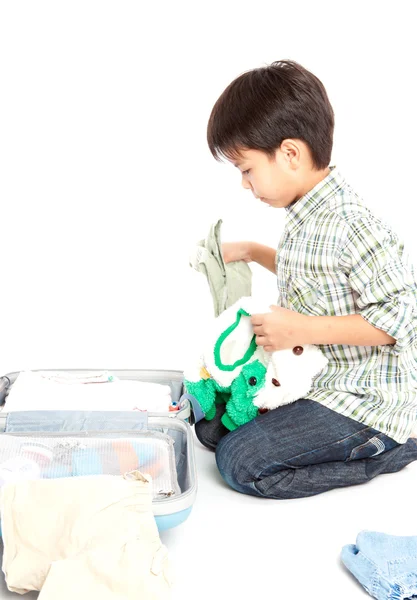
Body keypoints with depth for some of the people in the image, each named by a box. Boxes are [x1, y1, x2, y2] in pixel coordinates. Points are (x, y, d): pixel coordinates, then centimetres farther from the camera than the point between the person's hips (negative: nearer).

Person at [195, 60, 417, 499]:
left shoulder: (351, 226, -24)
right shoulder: (306, 217, 5)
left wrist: (304, 329, -27)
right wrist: (253, 252, 17)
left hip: (363, 396, -10)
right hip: (314, 378, 10)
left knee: (240, 462, -16)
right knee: (210, 426, 11)